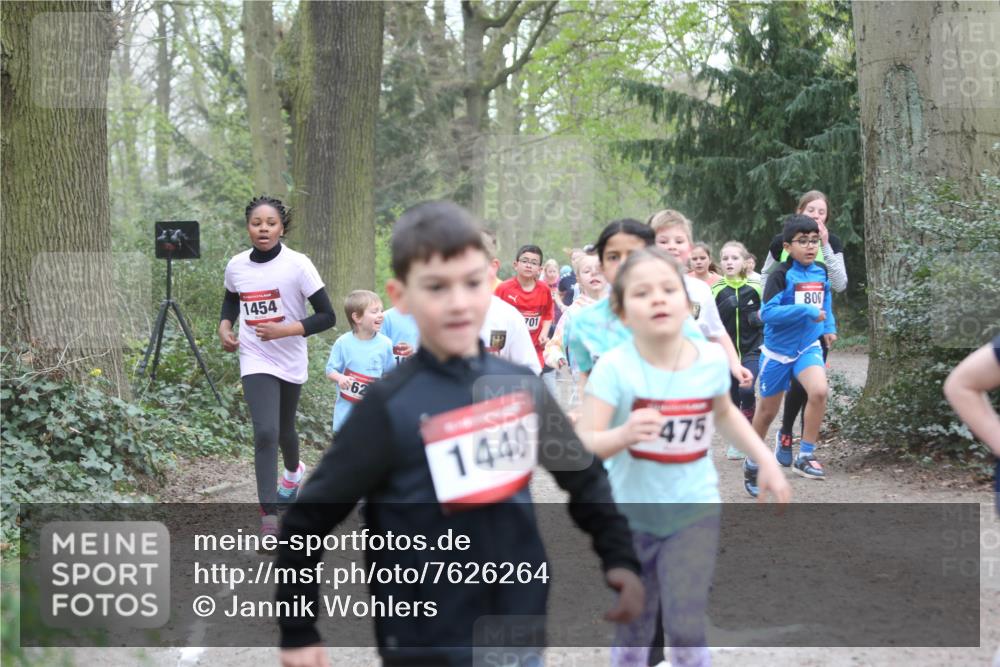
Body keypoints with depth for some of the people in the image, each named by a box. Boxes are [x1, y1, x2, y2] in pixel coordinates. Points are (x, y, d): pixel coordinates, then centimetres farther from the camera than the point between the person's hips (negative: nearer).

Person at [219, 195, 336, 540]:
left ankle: (293, 471, 53)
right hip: (256, 362, 1)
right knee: (265, 433, -16)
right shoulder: (236, 266, -3)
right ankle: (268, 516, -14)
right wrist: (224, 327, 0)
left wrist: (285, 330, -24)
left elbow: (326, 316, -14)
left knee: (284, 430, 18)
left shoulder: (297, 265, -15)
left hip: (291, 362, 0)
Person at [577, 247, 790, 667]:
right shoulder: (615, 367, -19)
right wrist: (623, 435, -43)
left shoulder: (712, 360, -8)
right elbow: (583, 445, -24)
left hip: (695, 509, 1)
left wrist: (766, 461, 8)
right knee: (633, 628, 11)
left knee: (686, 627, -7)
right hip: (630, 512, -1)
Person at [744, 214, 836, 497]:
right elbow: (767, 312, -25)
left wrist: (829, 326, 7)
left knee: (819, 391, -25)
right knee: (768, 410, 9)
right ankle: (753, 462, 31)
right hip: (778, 349, -3)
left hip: (808, 346, 3)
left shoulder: (821, 273, 1)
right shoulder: (781, 275, -17)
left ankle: (805, 455, -12)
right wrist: (807, 311, -28)